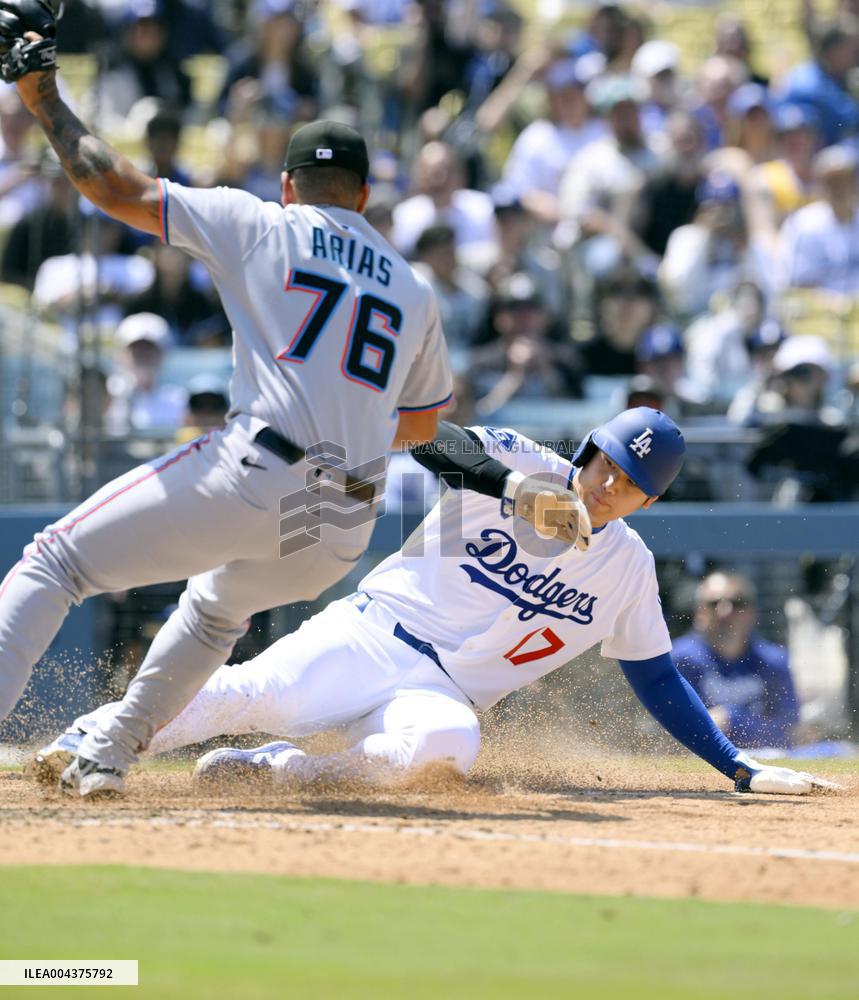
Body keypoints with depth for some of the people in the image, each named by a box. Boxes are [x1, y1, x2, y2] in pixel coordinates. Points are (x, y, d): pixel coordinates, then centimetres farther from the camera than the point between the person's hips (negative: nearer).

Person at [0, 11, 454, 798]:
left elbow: (116, 188, 4)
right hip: (346, 531, 6)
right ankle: (109, 757, 35)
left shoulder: (261, 226, 8)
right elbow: (423, 420, 31)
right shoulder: (413, 290, 21)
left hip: (253, 477, -6)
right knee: (219, 604, 36)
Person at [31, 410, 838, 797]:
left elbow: (656, 678, 21)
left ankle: (270, 770, -24)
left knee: (449, 741, -37)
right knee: (258, 692, -30)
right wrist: (506, 479, -31)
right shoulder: (517, 463, 2)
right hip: (375, 632, -2)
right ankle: (89, 742, -23)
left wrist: (737, 767, 17)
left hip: (442, 691, 2)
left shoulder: (628, 568, 13)